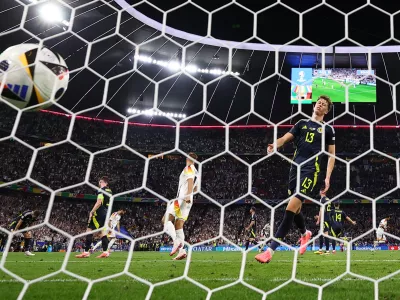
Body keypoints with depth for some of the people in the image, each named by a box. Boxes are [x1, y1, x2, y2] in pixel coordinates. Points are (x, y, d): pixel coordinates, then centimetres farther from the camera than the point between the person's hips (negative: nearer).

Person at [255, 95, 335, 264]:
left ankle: (271, 250, -19)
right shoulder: (302, 123, 17)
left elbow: (331, 155, 10)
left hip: (310, 171, -4)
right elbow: (286, 138, 4)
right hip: (295, 168, 5)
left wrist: (328, 177, -2)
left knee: (291, 207, -18)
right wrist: (274, 145, -19)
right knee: (295, 209, 13)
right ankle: (305, 234, 46)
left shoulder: (328, 129, 10)